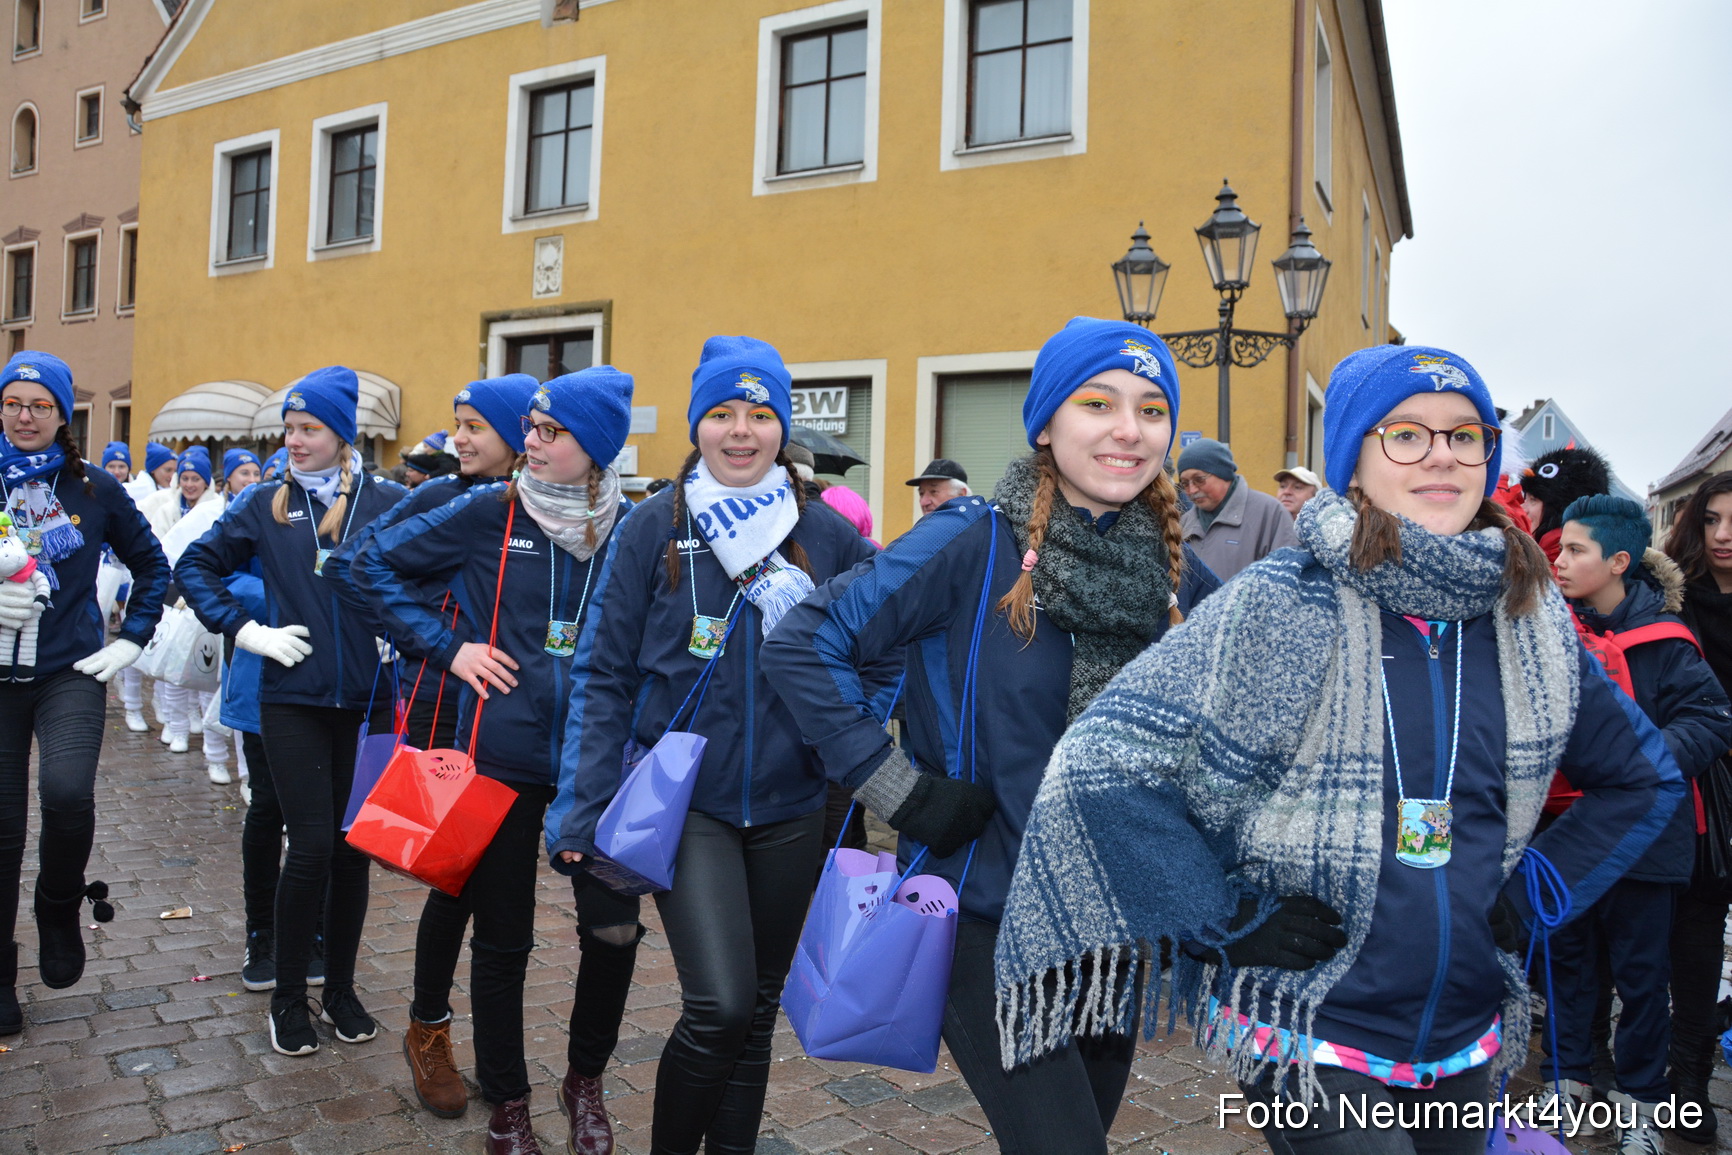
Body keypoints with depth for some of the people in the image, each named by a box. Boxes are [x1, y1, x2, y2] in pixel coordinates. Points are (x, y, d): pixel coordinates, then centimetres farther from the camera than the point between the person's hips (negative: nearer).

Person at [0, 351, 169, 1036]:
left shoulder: (94, 490, 3)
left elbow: (151, 563, 12)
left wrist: (132, 639, 3)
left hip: (70, 673, -1)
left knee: (66, 790, -26)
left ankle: (60, 907, 5)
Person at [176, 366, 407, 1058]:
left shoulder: (388, 503, 1)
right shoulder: (267, 506, 5)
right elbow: (194, 567, 11)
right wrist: (246, 630, -1)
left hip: (367, 700, 0)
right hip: (294, 698, 0)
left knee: (352, 847, 8)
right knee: (312, 847, -4)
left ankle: (340, 990, 25)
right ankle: (288, 997, 15)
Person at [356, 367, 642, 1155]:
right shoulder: (489, 513, -5)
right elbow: (377, 564, 4)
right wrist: (445, 646, -3)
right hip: (504, 755, -1)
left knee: (614, 926, -5)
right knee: (502, 938, 9)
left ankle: (585, 1081, 24)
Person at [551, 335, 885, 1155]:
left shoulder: (826, 533, 0)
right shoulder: (655, 527, -4)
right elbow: (608, 674, -2)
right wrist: (586, 806, -5)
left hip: (788, 804, 3)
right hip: (685, 801, -2)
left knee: (758, 1009, 14)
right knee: (719, 1008, -12)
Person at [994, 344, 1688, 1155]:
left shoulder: (1534, 621, 1)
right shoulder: (1280, 604, -14)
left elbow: (1642, 778, 17)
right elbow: (1101, 762, -17)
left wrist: (1535, 890, 4)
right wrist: (1226, 920, -17)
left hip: (1467, 1040, 6)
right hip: (1307, 1040, -5)